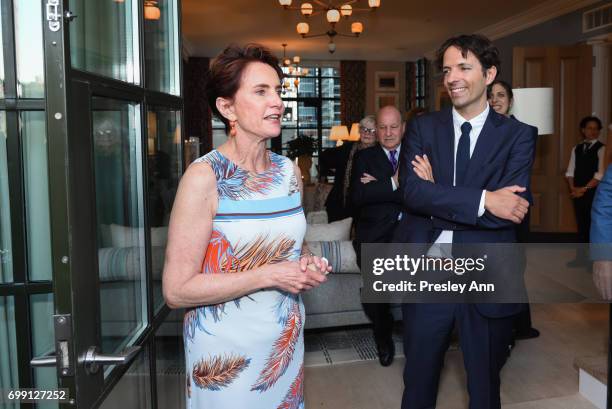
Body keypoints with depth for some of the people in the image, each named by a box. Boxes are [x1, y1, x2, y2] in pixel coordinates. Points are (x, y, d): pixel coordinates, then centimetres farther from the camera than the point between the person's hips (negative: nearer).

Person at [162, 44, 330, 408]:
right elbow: (177, 290, -20)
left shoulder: (290, 171, 1)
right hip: (227, 349, -6)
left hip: (287, 338, 6)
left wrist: (309, 264, -5)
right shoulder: (204, 177, -19)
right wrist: (269, 275, -23)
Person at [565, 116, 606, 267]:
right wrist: (573, 188, -5)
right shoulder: (576, 149, 13)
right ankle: (581, 257, 17)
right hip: (578, 193, 5)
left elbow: (601, 174, -13)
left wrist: (584, 189, -15)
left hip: (594, 193, -5)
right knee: (582, 225, 10)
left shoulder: (601, 149, -4)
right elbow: (570, 171, 10)